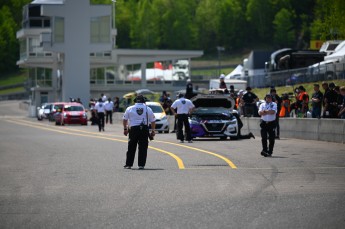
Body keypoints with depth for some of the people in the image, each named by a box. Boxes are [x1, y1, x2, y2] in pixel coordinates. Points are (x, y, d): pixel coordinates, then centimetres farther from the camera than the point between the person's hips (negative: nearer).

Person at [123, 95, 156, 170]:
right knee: (143, 147, 3)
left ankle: (128, 164, 10)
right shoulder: (148, 109, 7)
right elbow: (153, 121, 9)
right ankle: (141, 165, -1)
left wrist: (125, 129, 17)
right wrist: (153, 130, 16)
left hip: (133, 129, 0)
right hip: (144, 129, 0)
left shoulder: (130, 109, 6)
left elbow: (124, 119, 8)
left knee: (131, 147, 8)